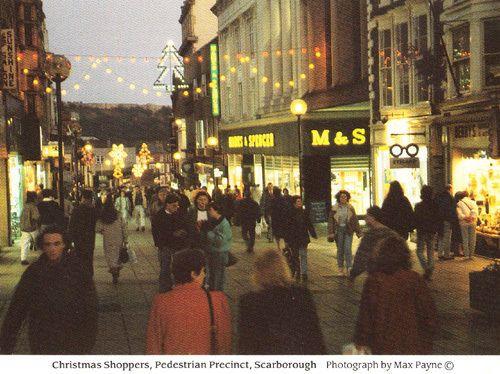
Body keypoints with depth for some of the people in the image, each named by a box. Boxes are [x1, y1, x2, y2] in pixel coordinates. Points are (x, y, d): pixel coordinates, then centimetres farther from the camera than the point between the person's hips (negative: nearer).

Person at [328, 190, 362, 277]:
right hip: (338, 230, 0)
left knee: (348, 248, -10)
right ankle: (340, 269, 13)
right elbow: (330, 221, 0)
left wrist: (358, 231, 5)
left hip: (348, 230, 0)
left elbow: (355, 220, 8)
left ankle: (349, 268, -10)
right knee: (340, 249, 5)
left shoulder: (350, 208, 5)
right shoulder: (334, 208, 1)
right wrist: (331, 233, -8)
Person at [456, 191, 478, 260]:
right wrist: (472, 217, -17)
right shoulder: (473, 202, 11)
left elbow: (459, 213, -11)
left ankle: (466, 255, 1)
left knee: (465, 239, 4)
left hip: (463, 223, -1)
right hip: (473, 222, 1)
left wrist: (464, 217, -20)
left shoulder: (459, 203, 4)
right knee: (472, 239, 8)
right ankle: (471, 255, 9)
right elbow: (475, 211, -6)